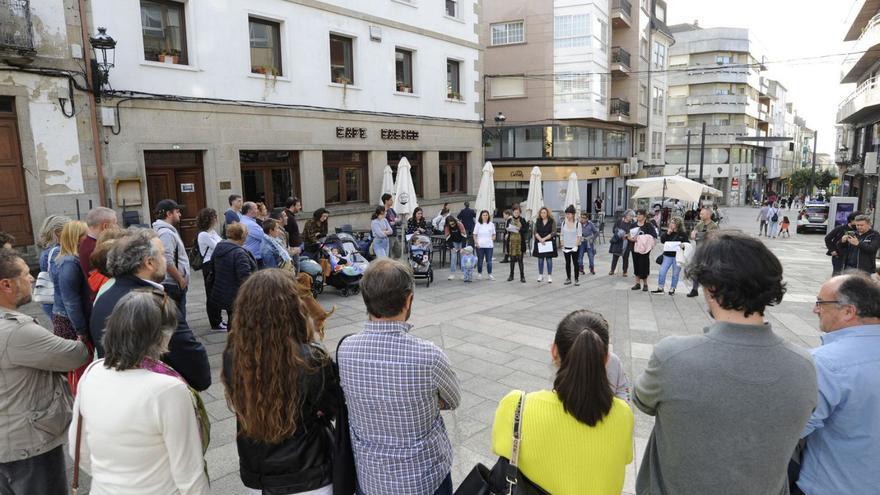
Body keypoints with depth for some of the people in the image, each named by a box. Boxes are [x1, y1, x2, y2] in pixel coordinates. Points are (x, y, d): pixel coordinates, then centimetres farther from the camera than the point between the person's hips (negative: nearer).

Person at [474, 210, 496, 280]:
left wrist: (491, 240, -5)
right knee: (480, 260, 4)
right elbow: (475, 235, 5)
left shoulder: (491, 224, 9)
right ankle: (479, 274, 16)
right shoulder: (478, 224, 4)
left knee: (489, 261, 0)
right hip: (480, 245, -1)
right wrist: (476, 242, -10)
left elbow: (494, 235, 14)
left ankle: (490, 274, 10)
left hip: (489, 245, 1)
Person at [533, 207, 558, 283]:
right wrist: (540, 239, -14)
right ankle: (540, 276, 14)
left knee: (549, 259, -1)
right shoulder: (538, 221, 7)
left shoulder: (552, 221, -2)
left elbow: (553, 232, -8)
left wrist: (545, 238, -15)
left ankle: (549, 276, 5)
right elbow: (535, 232, 2)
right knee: (540, 259, 6)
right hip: (539, 242, 3)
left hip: (549, 243, -3)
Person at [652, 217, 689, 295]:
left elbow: (688, 243, -2)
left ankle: (672, 289, 20)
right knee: (662, 271, -1)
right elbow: (662, 240, -3)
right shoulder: (667, 232, 6)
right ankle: (660, 288, 8)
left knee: (675, 274, 7)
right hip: (667, 255, 3)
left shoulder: (683, 234, -3)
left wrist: (683, 245, -23)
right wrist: (668, 233, -12)